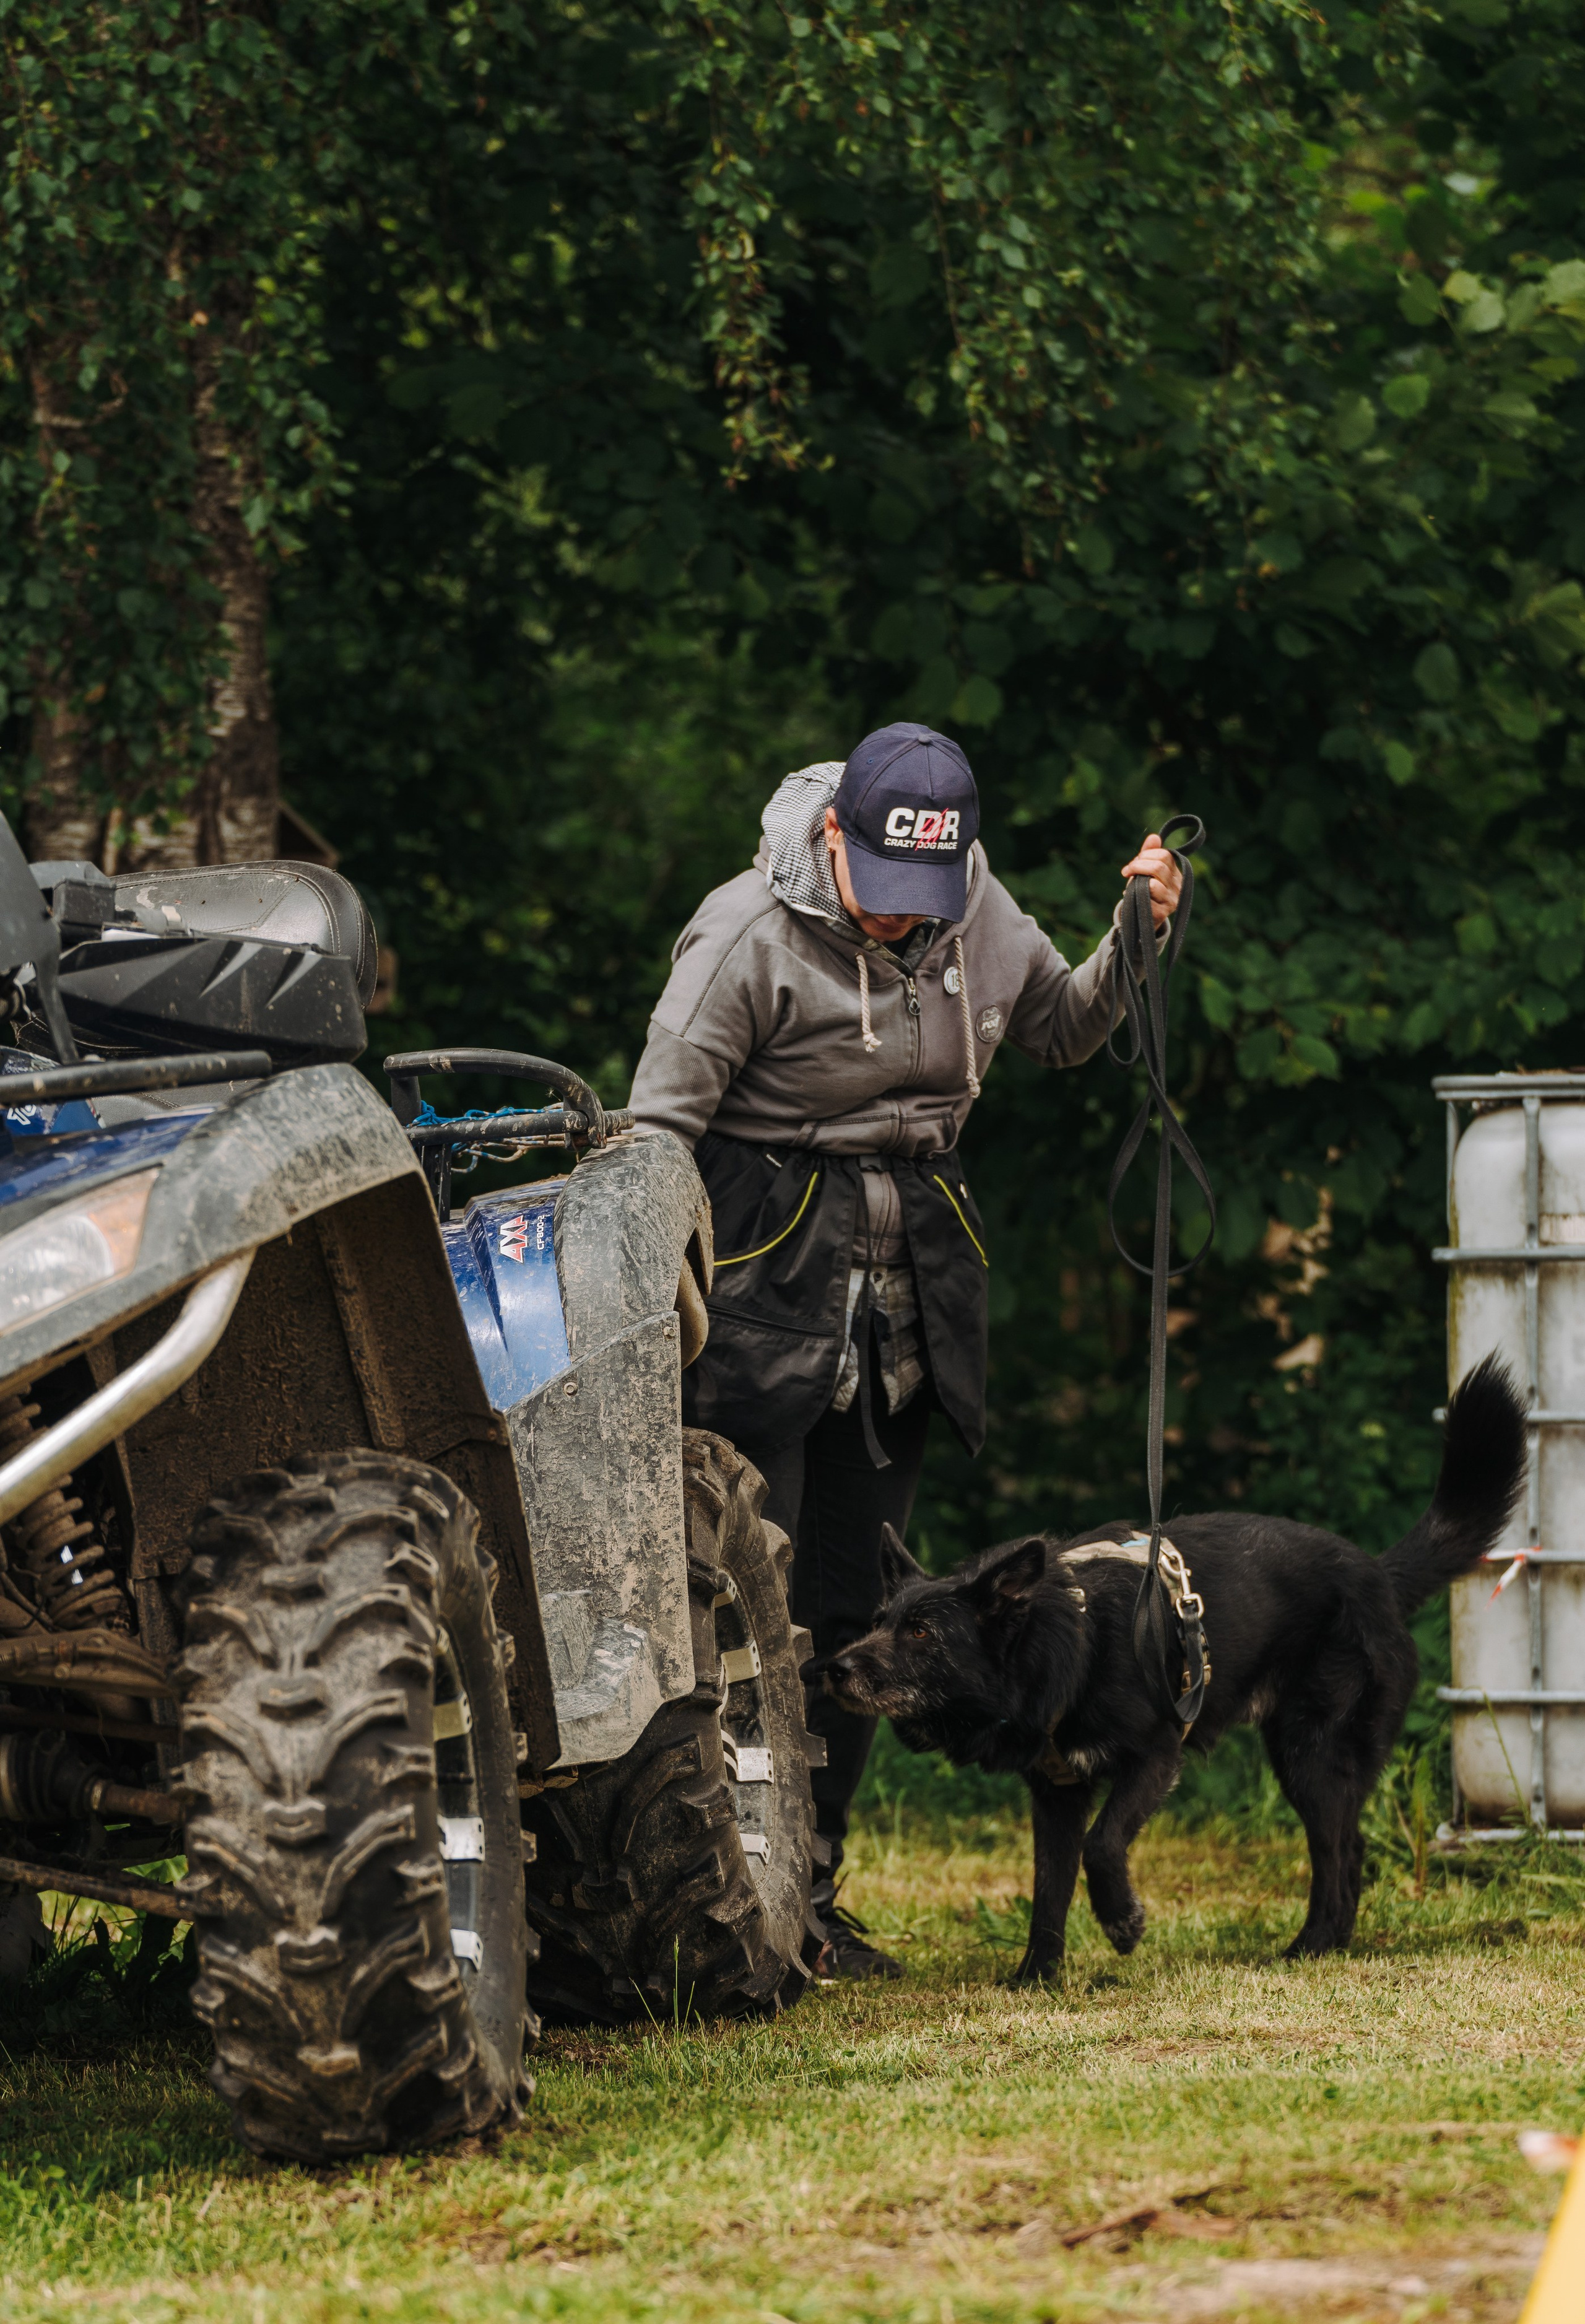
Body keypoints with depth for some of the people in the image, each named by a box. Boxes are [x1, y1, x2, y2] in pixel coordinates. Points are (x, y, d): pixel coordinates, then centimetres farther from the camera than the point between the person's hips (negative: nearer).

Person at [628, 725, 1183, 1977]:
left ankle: (811, 1895, 14)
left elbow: (1065, 1029, 23)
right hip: (771, 1276, -5)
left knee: (855, 1606, 7)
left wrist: (1140, 935, 5)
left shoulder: (979, 917, 4)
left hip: (909, 1289, 5)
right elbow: (658, 1129, -12)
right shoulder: (750, 935, -13)